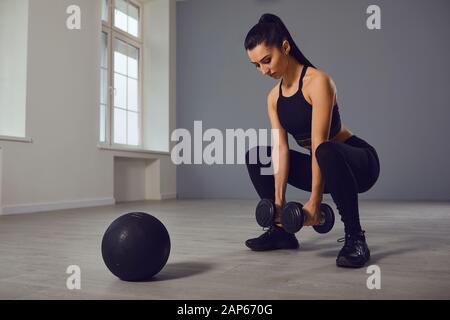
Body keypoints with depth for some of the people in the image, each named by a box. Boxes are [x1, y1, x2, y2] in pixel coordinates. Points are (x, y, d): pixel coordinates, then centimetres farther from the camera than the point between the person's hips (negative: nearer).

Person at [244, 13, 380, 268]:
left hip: (360, 161, -7)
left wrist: (315, 201, -27)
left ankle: (355, 237, -24)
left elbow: (320, 144, -26)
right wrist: (278, 199, -14)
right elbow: (281, 149, -6)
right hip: (325, 165, 7)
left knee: (327, 153, -41)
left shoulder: (317, 81, -21)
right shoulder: (274, 97, 1)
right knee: (256, 157, 2)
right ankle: (281, 230, 7)